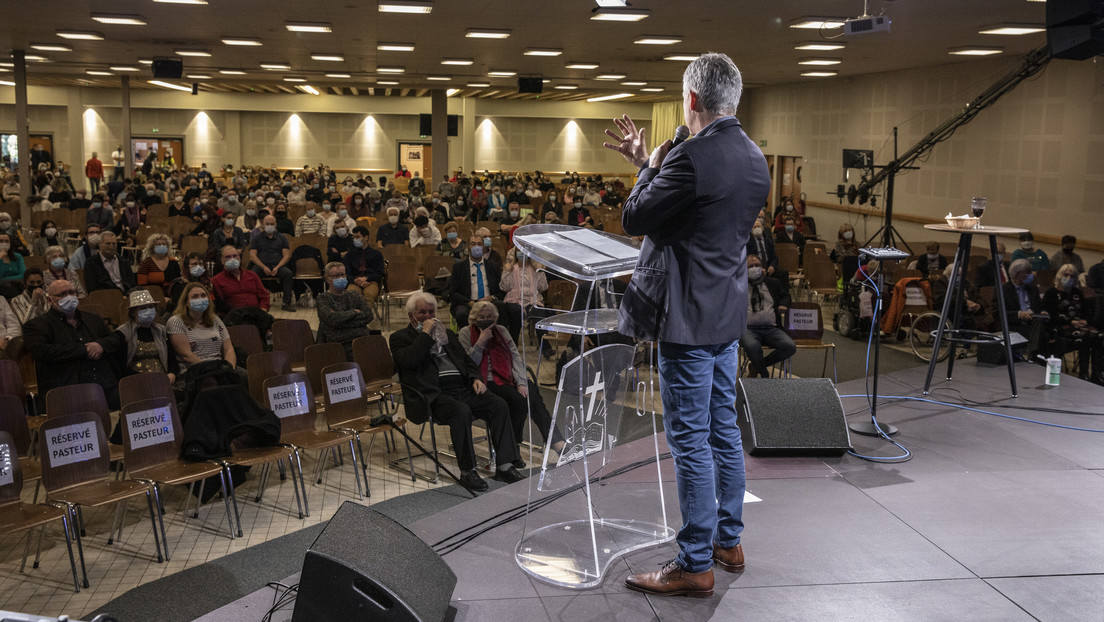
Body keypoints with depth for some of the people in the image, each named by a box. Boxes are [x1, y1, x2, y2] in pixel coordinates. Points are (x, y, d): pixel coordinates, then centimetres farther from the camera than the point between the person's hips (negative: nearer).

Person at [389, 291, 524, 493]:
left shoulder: (447, 333, 27)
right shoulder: (400, 337, 9)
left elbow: (467, 360, 26)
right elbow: (408, 360, -12)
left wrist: (476, 378, 5)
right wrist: (426, 334, -6)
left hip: (462, 387, 6)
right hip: (434, 394, -6)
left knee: (499, 405, -17)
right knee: (461, 412, -35)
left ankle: (505, 466, -14)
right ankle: (467, 472, -23)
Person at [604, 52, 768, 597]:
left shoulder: (690, 156, -20)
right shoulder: (755, 159, 8)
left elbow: (634, 218, -12)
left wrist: (649, 169, 5)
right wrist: (649, 162, 21)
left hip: (689, 320, -9)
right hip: (728, 313, 9)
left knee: (690, 440, -2)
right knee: (724, 430, 17)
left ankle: (695, 565, 8)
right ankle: (728, 541, 30)